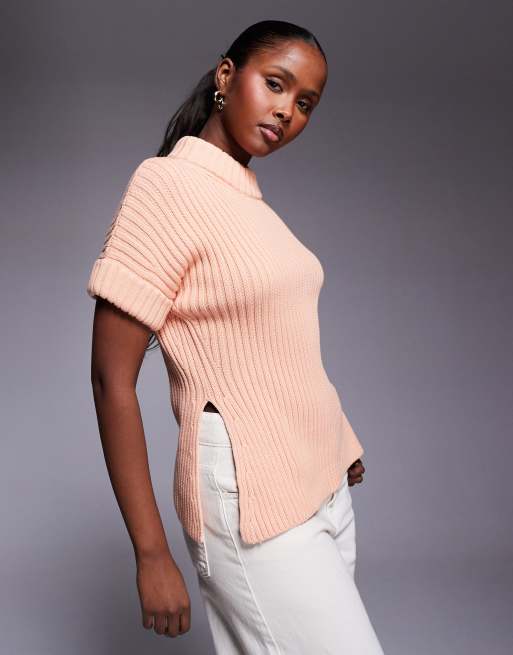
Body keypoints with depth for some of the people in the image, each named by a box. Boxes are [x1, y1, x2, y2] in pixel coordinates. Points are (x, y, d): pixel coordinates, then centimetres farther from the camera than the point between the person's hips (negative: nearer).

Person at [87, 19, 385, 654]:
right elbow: (112, 380, -15)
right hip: (255, 500, -8)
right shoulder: (167, 183, -12)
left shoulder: (250, 201, 12)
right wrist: (152, 556, -16)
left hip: (322, 485, 8)